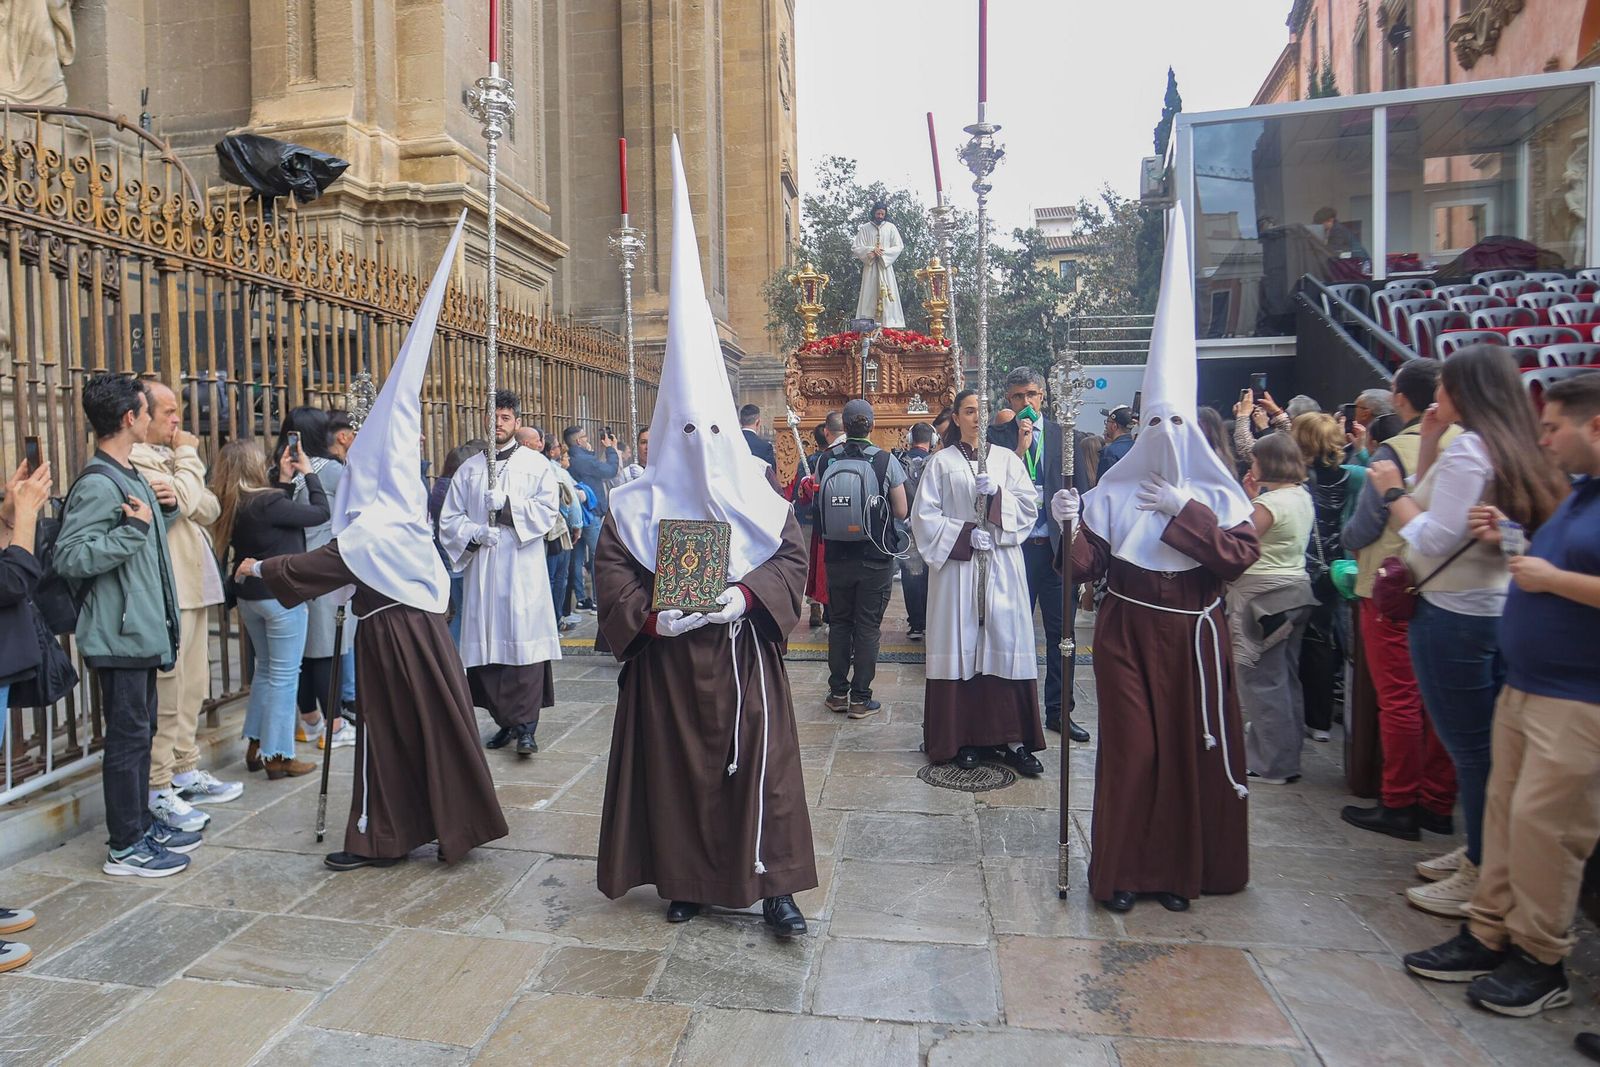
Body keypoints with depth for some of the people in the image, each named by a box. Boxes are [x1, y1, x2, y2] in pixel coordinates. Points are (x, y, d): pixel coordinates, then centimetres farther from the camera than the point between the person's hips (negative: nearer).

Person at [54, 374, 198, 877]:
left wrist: (162, 509, 7)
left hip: (141, 630, 10)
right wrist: (133, 528, -27)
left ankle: (141, 823, 28)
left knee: (140, 731, 16)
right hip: (119, 634, -10)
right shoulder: (98, 484, -17)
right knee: (127, 736, -2)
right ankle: (125, 847, 9)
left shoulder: (128, 477, 12)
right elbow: (68, 557, -23)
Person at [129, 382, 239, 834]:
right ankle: (157, 790, 1)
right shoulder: (137, 459, -9)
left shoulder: (168, 456, 19)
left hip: (194, 586, 9)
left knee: (192, 689, 15)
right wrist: (188, 457, -3)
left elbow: (209, 507, 9)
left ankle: (186, 772, 25)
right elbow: (183, 502, -20)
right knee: (166, 693, -6)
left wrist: (182, 493, -13)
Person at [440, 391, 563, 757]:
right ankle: (505, 720, 15)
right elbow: (449, 519, 11)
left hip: (523, 568, -3)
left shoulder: (537, 465, 7)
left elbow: (548, 510, -6)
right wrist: (475, 533, -7)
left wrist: (507, 506, -14)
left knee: (524, 642, -8)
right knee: (488, 645, 3)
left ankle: (526, 725, -4)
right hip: (480, 569, 3)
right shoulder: (469, 469, 15)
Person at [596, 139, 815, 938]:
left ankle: (773, 883, 12)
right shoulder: (637, 502, 0)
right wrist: (651, 618, -19)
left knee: (759, 762, 2)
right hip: (668, 659, 0)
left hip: (743, 653, 0)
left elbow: (793, 555, -3)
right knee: (677, 766, 8)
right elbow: (612, 571, -4)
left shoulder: (757, 494, 1)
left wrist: (747, 593, -18)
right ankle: (686, 879, 24)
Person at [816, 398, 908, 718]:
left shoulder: (825, 460, -5)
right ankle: (860, 698, 10)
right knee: (867, 627, 6)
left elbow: (818, 503, 6)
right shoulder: (886, 460, -10)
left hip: (837, 556, 2)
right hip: (875, 557, -2)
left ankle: (837, 694, 21)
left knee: (839, 623, 14)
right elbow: (901, 511, -6)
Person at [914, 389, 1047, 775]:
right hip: (956, 565, -1)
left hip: (1002, 566, 2)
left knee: (1006, 644, -1)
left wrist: (998, 495, -13)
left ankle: (1011, 739, 4)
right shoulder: (942, 462, 6)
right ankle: (962, 738, 7)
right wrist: (965, 533, -11)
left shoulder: (1007, 459, 12)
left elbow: (1029, 505, 4)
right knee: (960, 647, -1)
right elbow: (925, 516, 0)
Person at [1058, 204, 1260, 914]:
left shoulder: (1216, 492, 3)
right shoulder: (1116, 489, 0)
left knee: (1190, 747, 6)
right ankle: (1119, 868, 12)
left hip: (1192, 634, 1)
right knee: (1130, 747, -2)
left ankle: (1180, 868, 22)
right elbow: (1086, 565, -5)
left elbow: (1242, 554, -11)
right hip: (1127, 631, -1)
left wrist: (1185, 512, -15)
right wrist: (1069, 527, -23)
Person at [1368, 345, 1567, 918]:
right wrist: (1428, 443, 13)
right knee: (1485, 745, 17)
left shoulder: (1467, 452, -16)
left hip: (1455, 615, -10)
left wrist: (1392, 491, -8)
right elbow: (1436, 504, 17)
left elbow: (1434, 538, -20)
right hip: (1493, 608, 10)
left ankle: (1480, 878, 11)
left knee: (1470, 748, 0)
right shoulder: (1511, 451, 11)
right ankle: (1481, 855, 30)